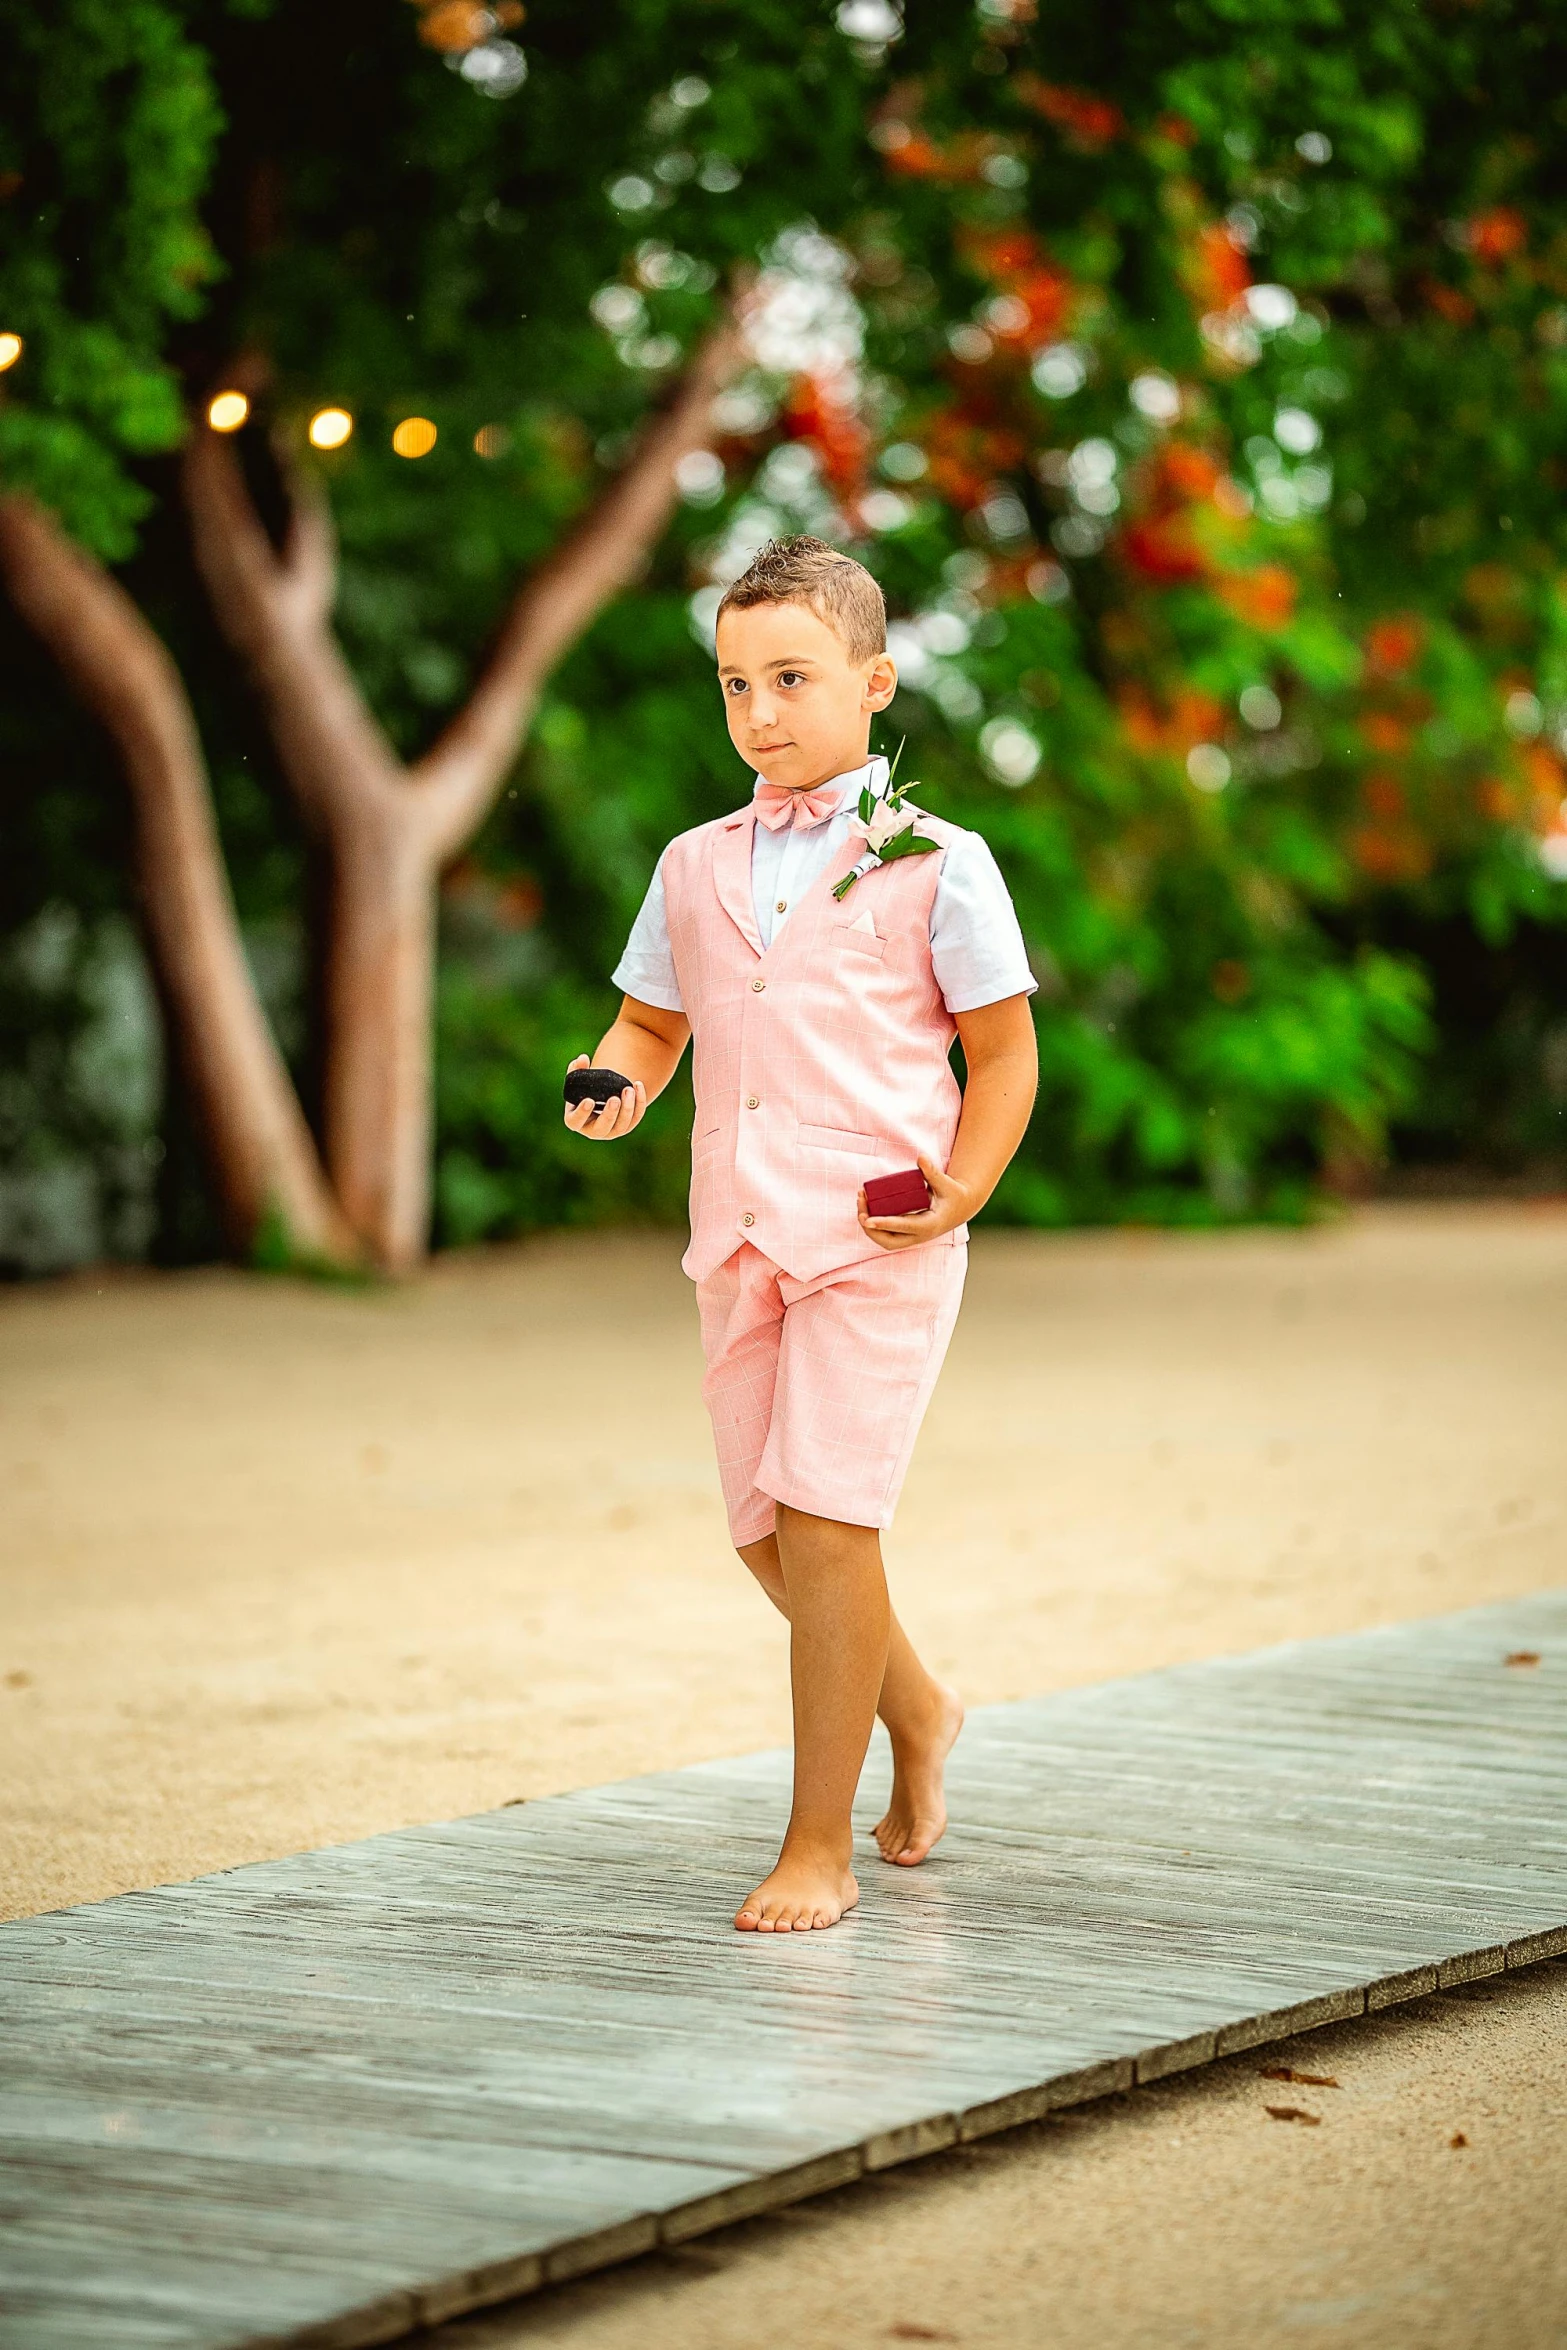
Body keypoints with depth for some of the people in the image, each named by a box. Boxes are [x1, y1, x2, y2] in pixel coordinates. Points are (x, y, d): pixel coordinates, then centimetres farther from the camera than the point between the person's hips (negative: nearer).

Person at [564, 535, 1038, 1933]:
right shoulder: (697, 867, 12)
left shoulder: (935, 863, -2)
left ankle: (820, 1849, -4)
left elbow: (1003, 1052, 1)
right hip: (742, 1239, 6)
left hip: (877, 1239, -6)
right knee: (766, 1530, 10)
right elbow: (652, 1020, 21)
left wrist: (963, 1186, -14)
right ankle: (916, 1710, 38)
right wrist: (616, 1087, -2)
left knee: (825, 1517, -12)